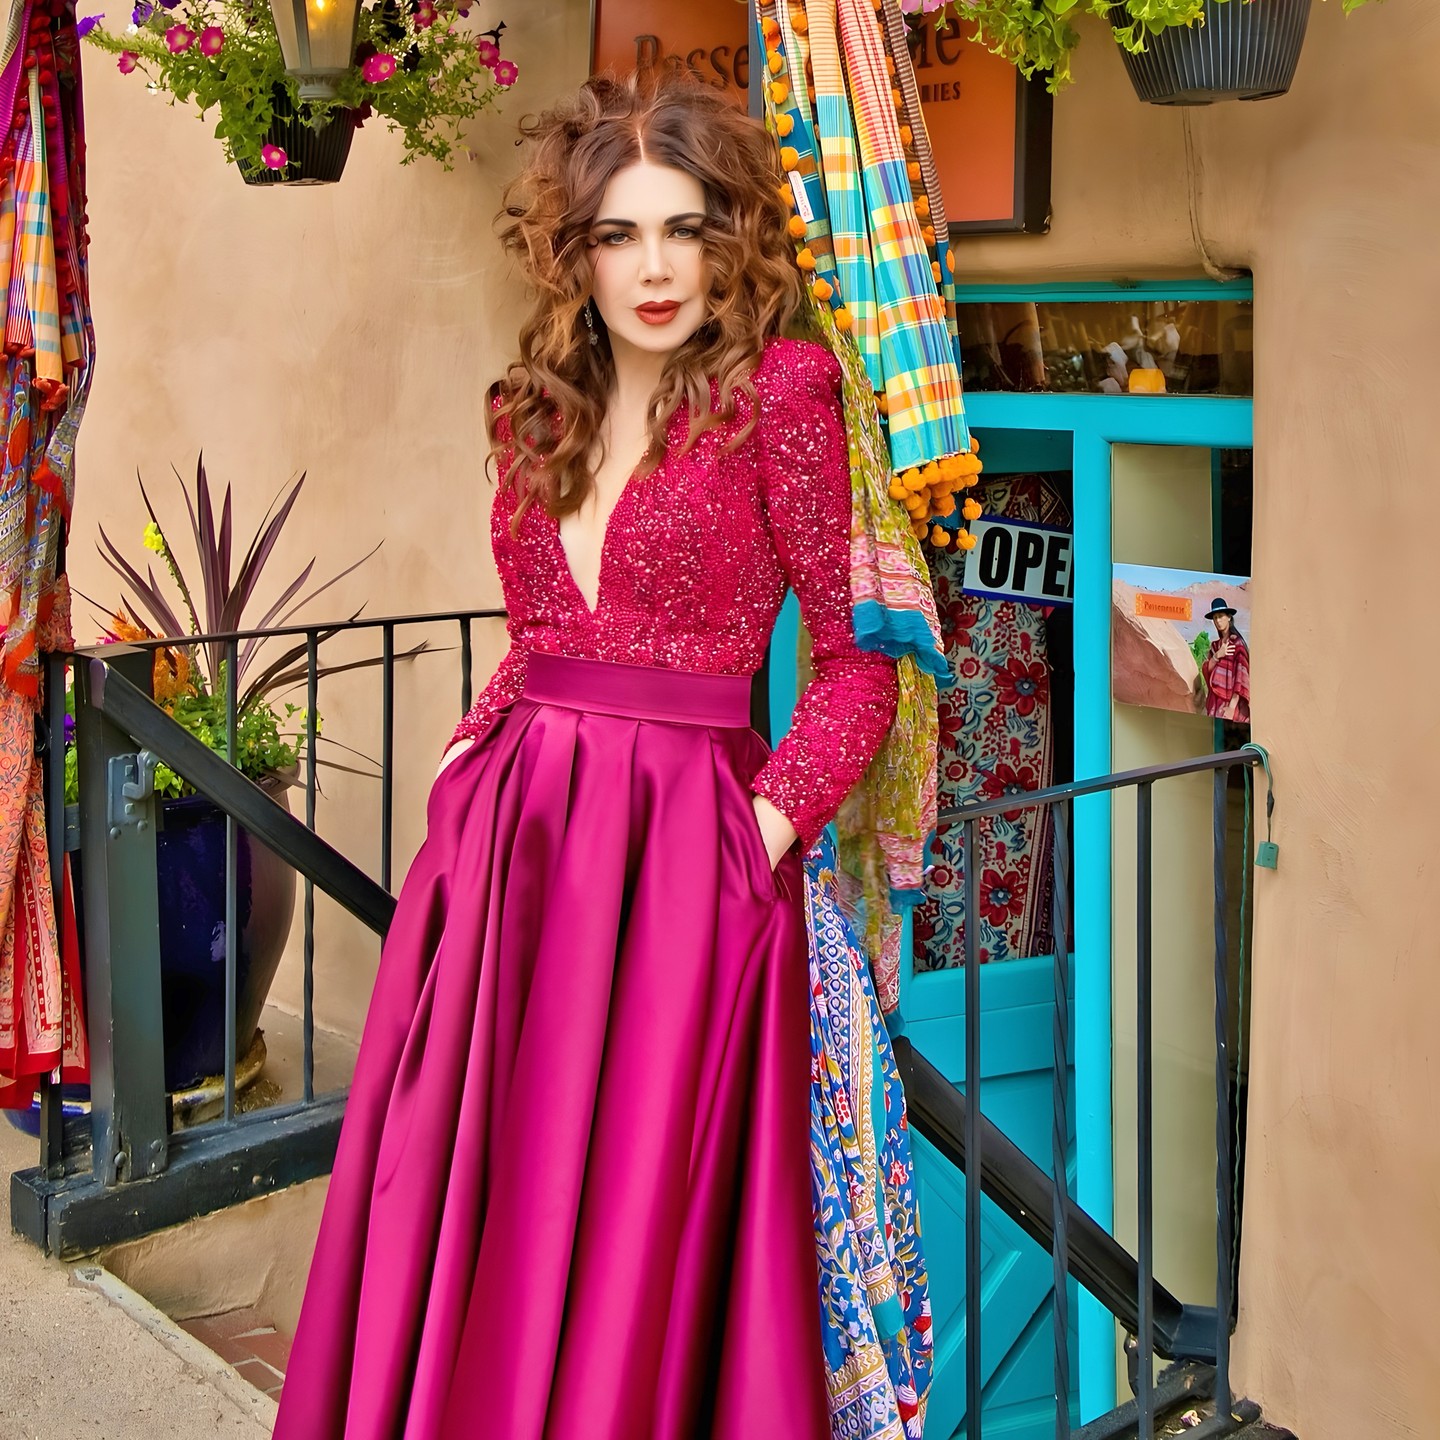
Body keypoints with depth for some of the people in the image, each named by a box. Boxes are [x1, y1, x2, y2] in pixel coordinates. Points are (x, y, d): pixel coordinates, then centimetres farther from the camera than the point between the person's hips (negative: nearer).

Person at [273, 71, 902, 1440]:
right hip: (508, 825, 6)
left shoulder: (779, 390, -5)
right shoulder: (536, 411, 12)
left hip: (677, 847, -5)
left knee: (628, 1215, 2)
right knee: (460, 1202, 10)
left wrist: (767, 823, -13)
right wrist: (476, 756, 6)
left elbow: (860, 650, -5)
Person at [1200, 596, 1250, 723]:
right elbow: (1205, 669, 9)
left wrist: (1232, 707, -21)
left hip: (1231, 700, -6)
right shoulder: (1215, 645, 18)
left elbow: (1241, 675, -12)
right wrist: (1217, 655, -10)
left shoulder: (1237, 643, -4)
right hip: (1215, 701, 6)